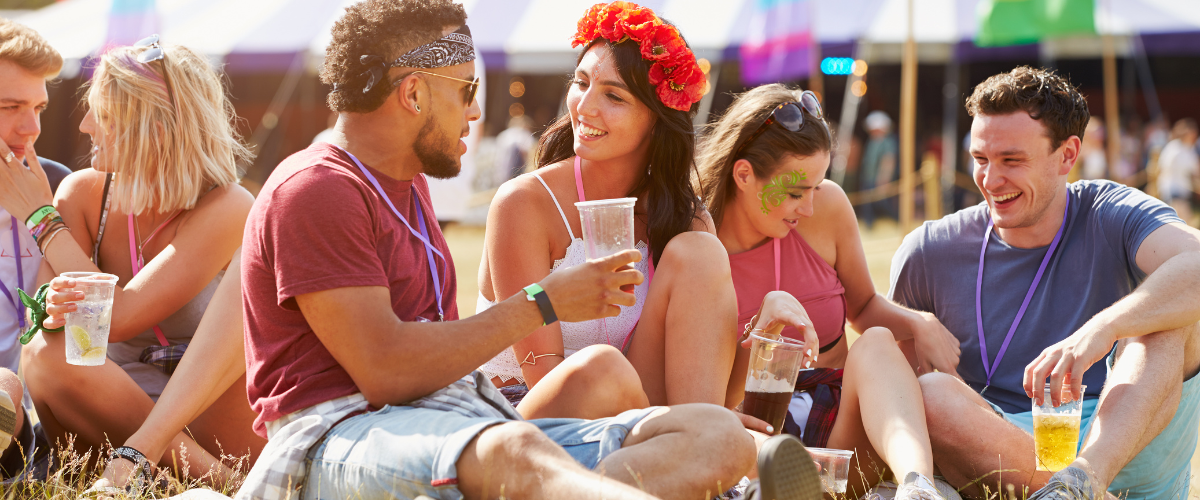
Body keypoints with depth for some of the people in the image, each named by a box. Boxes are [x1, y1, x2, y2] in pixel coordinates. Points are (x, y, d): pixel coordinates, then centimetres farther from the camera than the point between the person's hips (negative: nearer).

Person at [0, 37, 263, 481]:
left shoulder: (226, 208, -15)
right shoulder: (84, 192, -1)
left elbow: (114, 319, -23)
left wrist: (41, 215, -13)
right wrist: (57, 305, -36)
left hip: (215, 423, -3)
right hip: (117, 418, 4)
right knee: (47, 353, -28)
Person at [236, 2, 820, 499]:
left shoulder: (404, 183, 27)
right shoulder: (315, 191, -4)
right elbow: (384, 373, -15)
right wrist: (543, 304, -6)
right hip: (344, 432, -8)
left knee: (714, 432, -12)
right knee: (512, 451, -42)